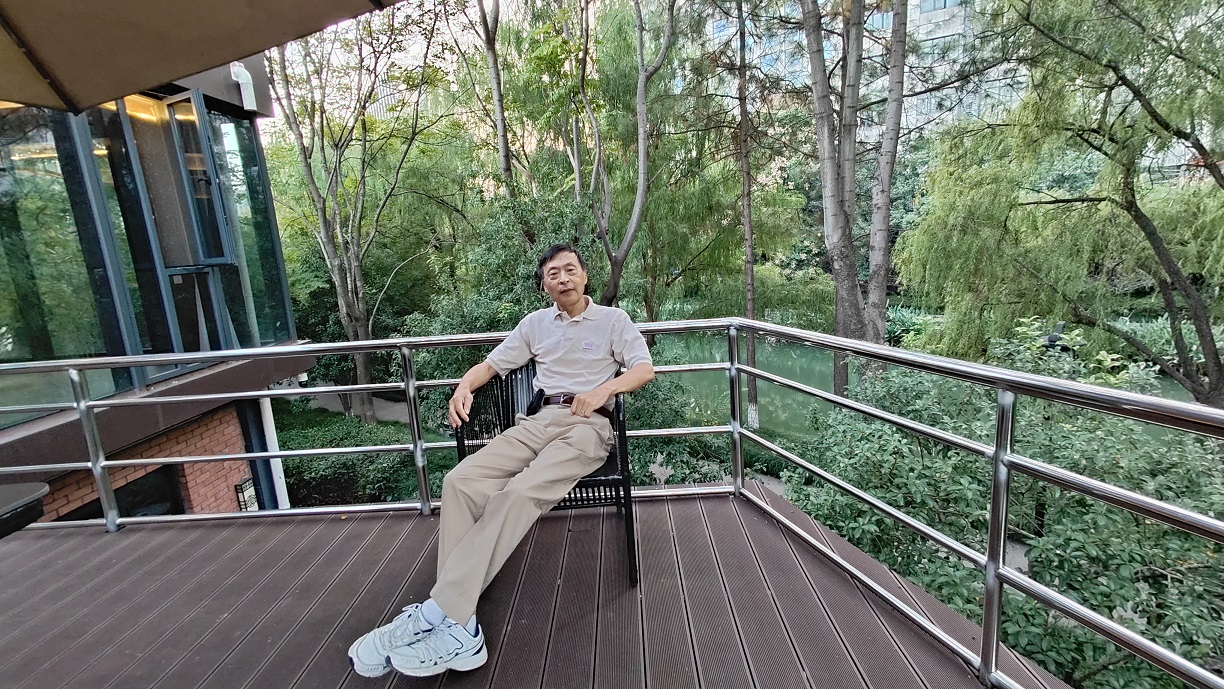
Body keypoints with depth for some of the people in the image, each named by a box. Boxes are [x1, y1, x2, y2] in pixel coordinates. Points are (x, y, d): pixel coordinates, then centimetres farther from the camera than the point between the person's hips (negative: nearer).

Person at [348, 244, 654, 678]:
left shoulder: (612, 319, 12)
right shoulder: (535, 323, 22)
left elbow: (645, 369, 2)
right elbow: (492, 364, 24)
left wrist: (603, 390, -15)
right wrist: (465, 386, 3)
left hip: (589, 424, -4)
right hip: (540, 421, 5)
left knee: (520, 491, -32)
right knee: (461, 480, -22)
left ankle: (437, 613, -29)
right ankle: (458, 626, -28)